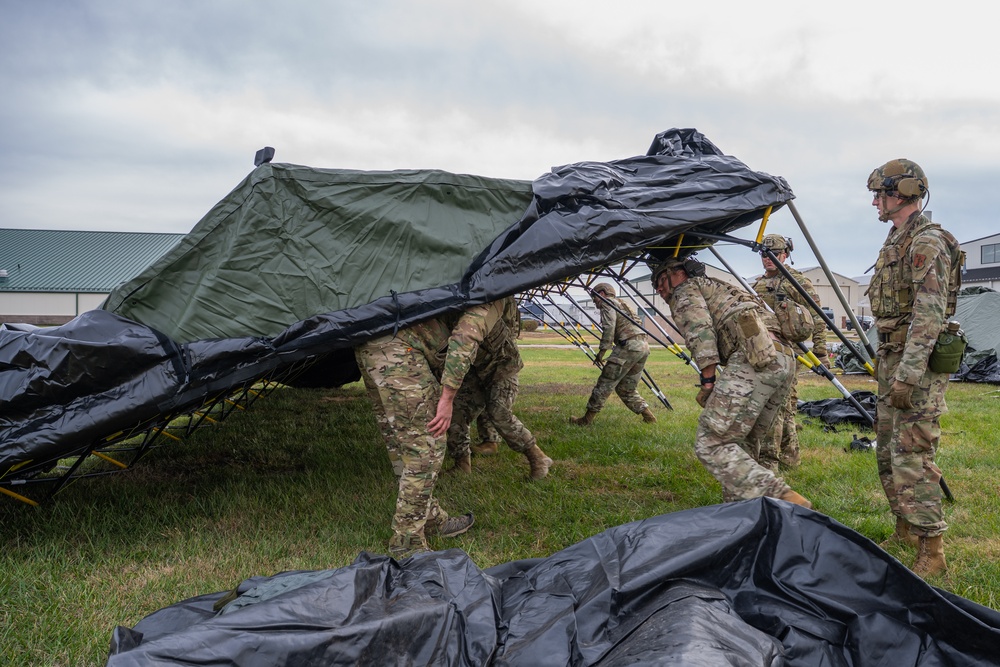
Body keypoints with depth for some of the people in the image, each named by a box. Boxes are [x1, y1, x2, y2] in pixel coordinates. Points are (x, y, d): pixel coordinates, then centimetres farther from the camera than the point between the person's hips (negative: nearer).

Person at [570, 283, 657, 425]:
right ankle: (648, 416, 12)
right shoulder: (620, 304, 29)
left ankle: (586, 419, 0)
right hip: (643, 346, 9)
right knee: (626, 388, 17)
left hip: (629, 346, -9)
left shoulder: (607, 303, 2)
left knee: (605, 384, -3)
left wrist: (602, 351, -12)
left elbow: (609, 328, -13)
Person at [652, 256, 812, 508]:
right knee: (742, 442, 19)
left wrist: (708, 380, -5)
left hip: (753, 359, -9)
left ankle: (780, 498, -21)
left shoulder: (686, 290, 14)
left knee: (711, 443, -9)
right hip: (784, 357, 9)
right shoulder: (720, 288, 39)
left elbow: (700, 329, -6)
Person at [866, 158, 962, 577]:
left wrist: (908, 373, -27)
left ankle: (932, 551, -5)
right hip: (893, 359, 10)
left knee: (912, 456, -11)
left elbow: (929, 315, -23)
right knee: (887, 451, 16)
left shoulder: (927, 243, -15)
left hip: (918, 363, -10)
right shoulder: (896, 242, 16)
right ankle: (905, 532, 29)